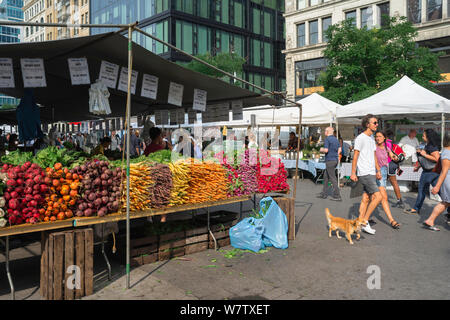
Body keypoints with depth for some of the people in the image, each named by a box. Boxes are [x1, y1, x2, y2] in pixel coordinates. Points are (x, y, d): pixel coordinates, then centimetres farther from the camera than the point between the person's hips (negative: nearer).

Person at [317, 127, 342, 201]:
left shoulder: (327, 139, -12)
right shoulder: (336, 139, 12)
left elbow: (326, 150, -20)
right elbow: (339, 149, 13)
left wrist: (321, 150, -1)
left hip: (329, 161, -8)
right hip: (335, 160, 9)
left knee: (333, 178, -6)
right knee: (325, 176, 16)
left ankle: (337, 196, -5)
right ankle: (324, 193, 20)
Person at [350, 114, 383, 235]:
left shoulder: (372, 138, 17)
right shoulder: (360, 138, -10)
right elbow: (355, 156, -12)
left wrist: (378, 170, 22)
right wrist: (353, 173, -14)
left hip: (372, 173, 9)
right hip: (364, 174, -9)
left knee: (366, 199, 9)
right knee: (377, 197, -12)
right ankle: (365, 222, -4)